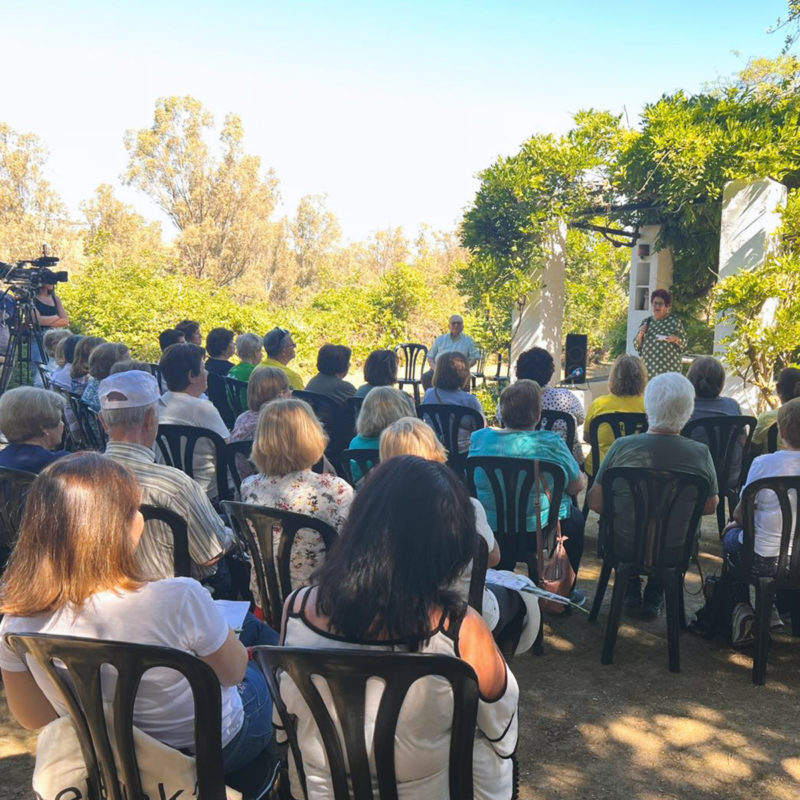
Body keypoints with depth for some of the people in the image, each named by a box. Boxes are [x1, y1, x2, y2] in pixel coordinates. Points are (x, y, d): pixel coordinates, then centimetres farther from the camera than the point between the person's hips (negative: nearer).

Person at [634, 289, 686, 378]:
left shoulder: (675, 321, 1)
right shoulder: (646, 322, 8)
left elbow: (684, 344, 5)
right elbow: (637, 346, 10)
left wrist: (676, 339, -15)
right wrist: (640, 334, -8)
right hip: (649, 369, 3)